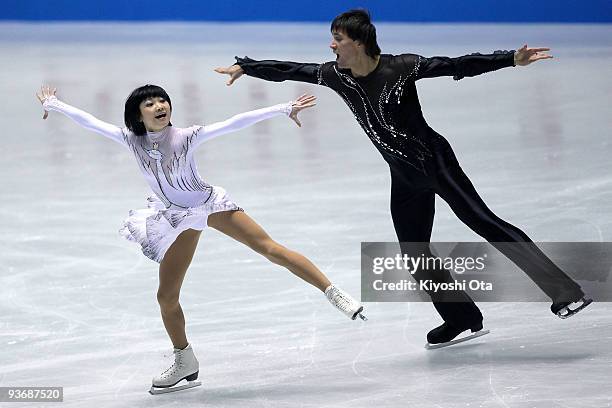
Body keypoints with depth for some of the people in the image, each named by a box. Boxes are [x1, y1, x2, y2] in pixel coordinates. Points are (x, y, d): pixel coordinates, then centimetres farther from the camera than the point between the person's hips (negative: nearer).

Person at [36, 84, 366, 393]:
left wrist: (283, 109, -28)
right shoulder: (132, 140, -12)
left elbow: (235, 123, -25)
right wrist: (54, 105, 1)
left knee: (270, 248, -17)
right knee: (166, 296, 3)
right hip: (178, 218, 4)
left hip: (210, 204, -4)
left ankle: (334, 293, -15)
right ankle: (185, 364, 21)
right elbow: (90, 122, -3)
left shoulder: (186, 137, -20)